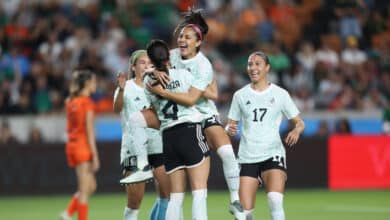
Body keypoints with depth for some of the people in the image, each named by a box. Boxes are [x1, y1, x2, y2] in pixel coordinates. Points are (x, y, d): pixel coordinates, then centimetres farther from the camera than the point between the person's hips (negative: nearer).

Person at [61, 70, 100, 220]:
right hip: (83, 146, -8)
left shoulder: (70, 102, 11)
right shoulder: (87, 102, -12)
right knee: (84, 190, -3)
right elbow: (89, 131, -15)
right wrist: (95, 155, -14)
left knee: (91, 186, 16)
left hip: (71, 145, 8)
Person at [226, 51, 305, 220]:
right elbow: (230, 125, 11)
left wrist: (296, 131, -14)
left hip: (273, 154, -2)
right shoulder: (240, 95, 8)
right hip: (247, 157, 2)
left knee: (275, 200, -26)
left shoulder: (280, 94, 5)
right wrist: (230, 129, -12)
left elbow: (299, 122, 9)